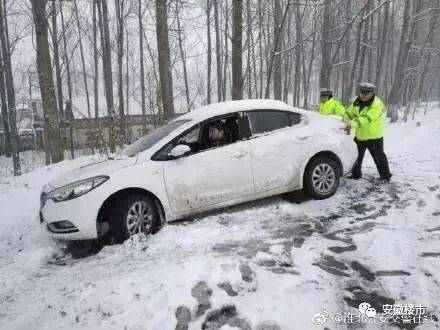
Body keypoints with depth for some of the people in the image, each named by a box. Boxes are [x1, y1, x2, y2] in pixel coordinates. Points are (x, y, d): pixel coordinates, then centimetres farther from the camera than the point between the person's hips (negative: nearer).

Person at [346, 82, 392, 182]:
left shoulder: (377, 104, -22)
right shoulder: (357, 101, 0)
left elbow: (366, 118, -35)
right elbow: (349, 113, 3)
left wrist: (352, 124, -48)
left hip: (374, 137, -6)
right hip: (359, 136, 6)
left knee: (379, 157, 9)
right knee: (356, 156, 16)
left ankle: (385, 176, 26)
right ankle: (356, 174, 32)